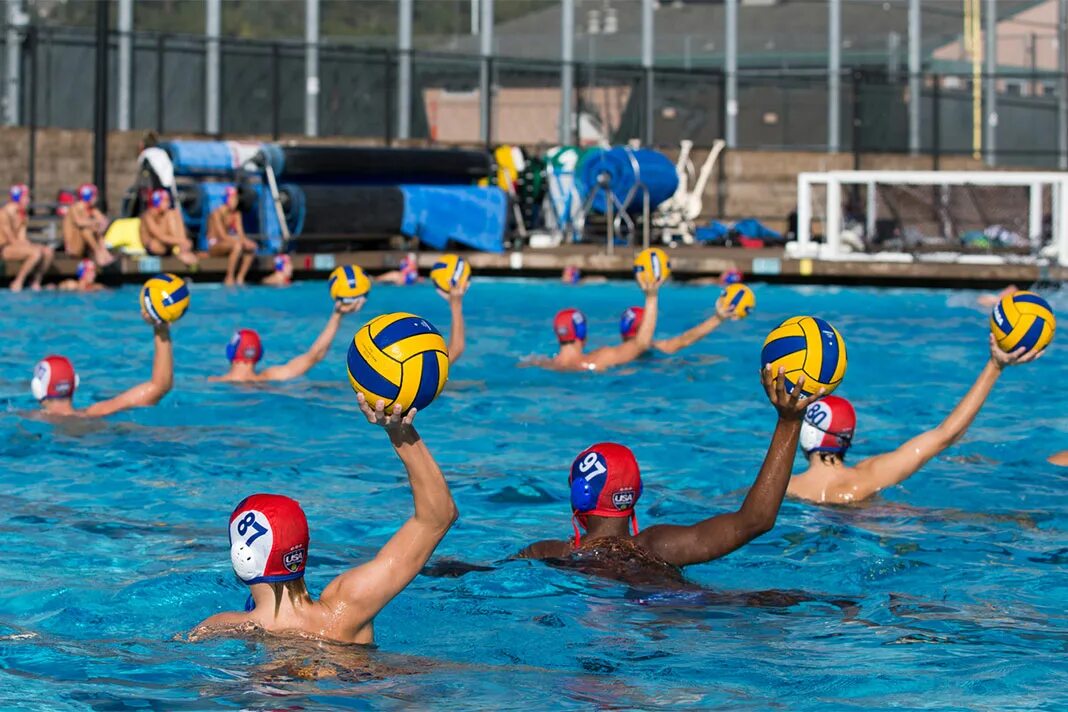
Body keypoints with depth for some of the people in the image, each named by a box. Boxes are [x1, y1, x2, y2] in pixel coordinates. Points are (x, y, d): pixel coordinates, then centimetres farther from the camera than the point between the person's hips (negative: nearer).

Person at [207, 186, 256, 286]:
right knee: (237, 245, -35)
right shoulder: (217, 213, -15)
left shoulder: (236, 214, 8)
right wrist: (242, 242, -32)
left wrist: (246, 241, -24)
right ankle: (229, 279, -34)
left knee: (251, 247, -14)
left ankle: (240, 278, -17)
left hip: (226, 244, 8)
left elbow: (240, 233, 0)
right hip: (214, 246, -8)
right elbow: (223, 236, -23)